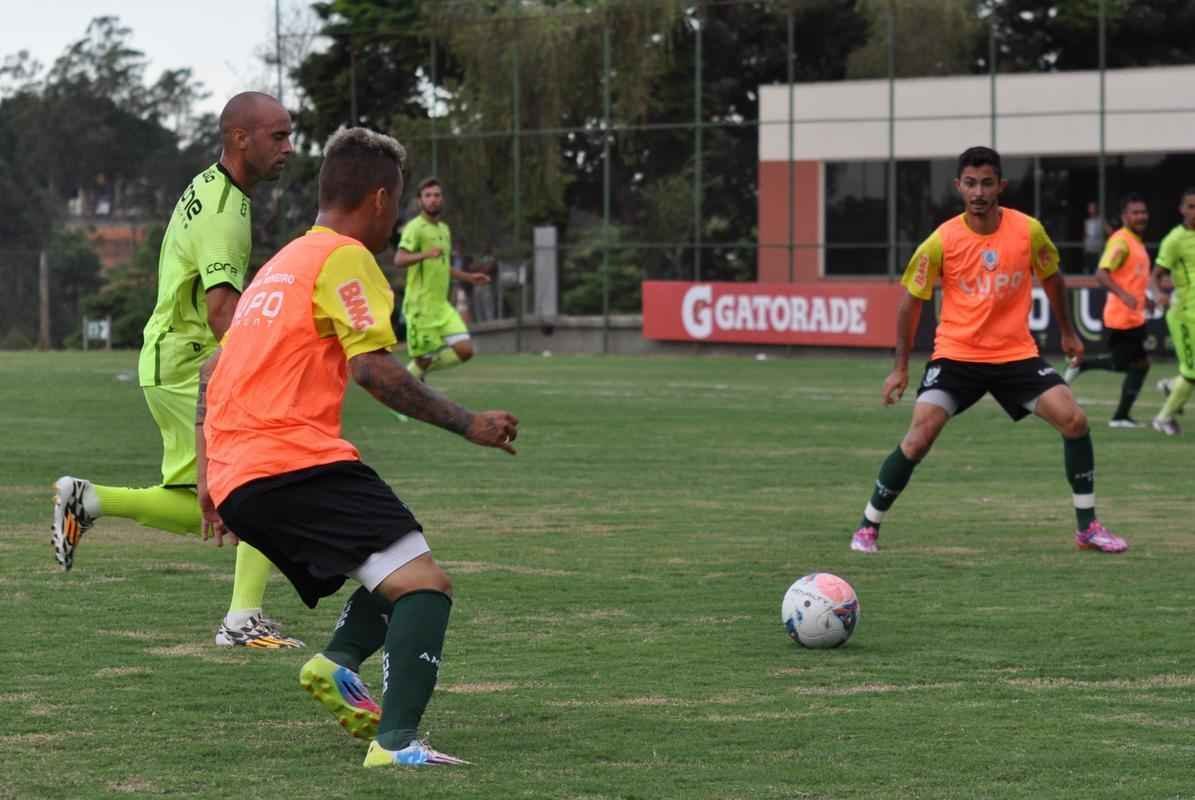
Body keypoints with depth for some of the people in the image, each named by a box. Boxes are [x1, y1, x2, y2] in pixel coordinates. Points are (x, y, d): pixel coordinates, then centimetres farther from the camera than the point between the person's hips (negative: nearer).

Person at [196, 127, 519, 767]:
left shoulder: (279, 265, 27)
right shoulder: (343, 257, -1)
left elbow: (211, 373, 29)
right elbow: (372, 368, -12)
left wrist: (209, 475, 31)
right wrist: (467, 424, -6)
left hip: (236, 481, 9)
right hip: (298, 464, -9)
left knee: (394, 572, 22)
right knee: (424, 583, -15)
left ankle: (338, 661, -4)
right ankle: (396, 742, -30)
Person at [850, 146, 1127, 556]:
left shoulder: (1028, 230, -8)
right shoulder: (941, 242, -12)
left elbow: (1051, 278, 13)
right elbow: (912, 301, 0)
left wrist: (1068, 332, 20)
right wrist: (901, 367, -1)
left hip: (1016, 353, 2)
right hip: (956, 354, -2)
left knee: (1074, 419, -12)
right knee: (918, 439, -17)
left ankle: (1088, 527, 3)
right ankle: (868, 526, 1)